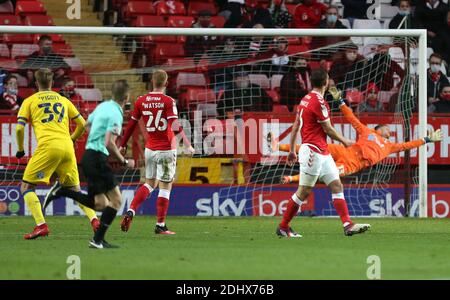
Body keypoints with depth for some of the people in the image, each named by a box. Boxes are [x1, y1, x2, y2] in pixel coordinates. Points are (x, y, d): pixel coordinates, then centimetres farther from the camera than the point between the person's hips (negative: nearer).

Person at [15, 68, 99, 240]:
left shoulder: (30, 101, 12)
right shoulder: (63, 100, 22)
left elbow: (19, 128, 3)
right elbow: (82, 124, 21)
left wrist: (20, 149, 17)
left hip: (47, 147, -4)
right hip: (67, 148, 4)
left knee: (26, 186, 5)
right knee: (75, 189, 18)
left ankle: (41, 225, -12)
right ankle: (94, 219, -2)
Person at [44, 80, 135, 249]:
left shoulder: (103, 106, 12)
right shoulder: (116, 114, -16)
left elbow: (87, 125, 26)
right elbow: (109, 143, -22)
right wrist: (124, 162, -13)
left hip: (88, 155, 9)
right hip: (98, 157, -9)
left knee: (100, 205, 12)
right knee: (116, 200, -5)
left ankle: (62, 190, 7)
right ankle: (98, 240, -8)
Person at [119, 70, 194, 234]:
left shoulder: (141, 101, 2)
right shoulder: (168, 102, -11)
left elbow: (131, 125, 9)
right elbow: (175, 126, -21)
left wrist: (122, 145, 18)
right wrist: (188, 145, -25)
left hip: (150, 149, 5)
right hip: (166, 150, -5)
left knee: (149, 183, 19)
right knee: (165, 187, 2)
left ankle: (130, 212, 2)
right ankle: (160, 225, 4)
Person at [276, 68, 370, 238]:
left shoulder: (306, 99, 12)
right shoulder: (318, 102, -16)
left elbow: (295, 126, 17)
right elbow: (328, 130, -11)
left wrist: (292, 151, 22)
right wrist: (345, 142, 5)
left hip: (322, 152, 10)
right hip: (313, 151, -10)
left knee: (337, 186, 2)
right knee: (304, 192, -4)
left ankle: (348, 225, -4)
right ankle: (283, 227, 5)